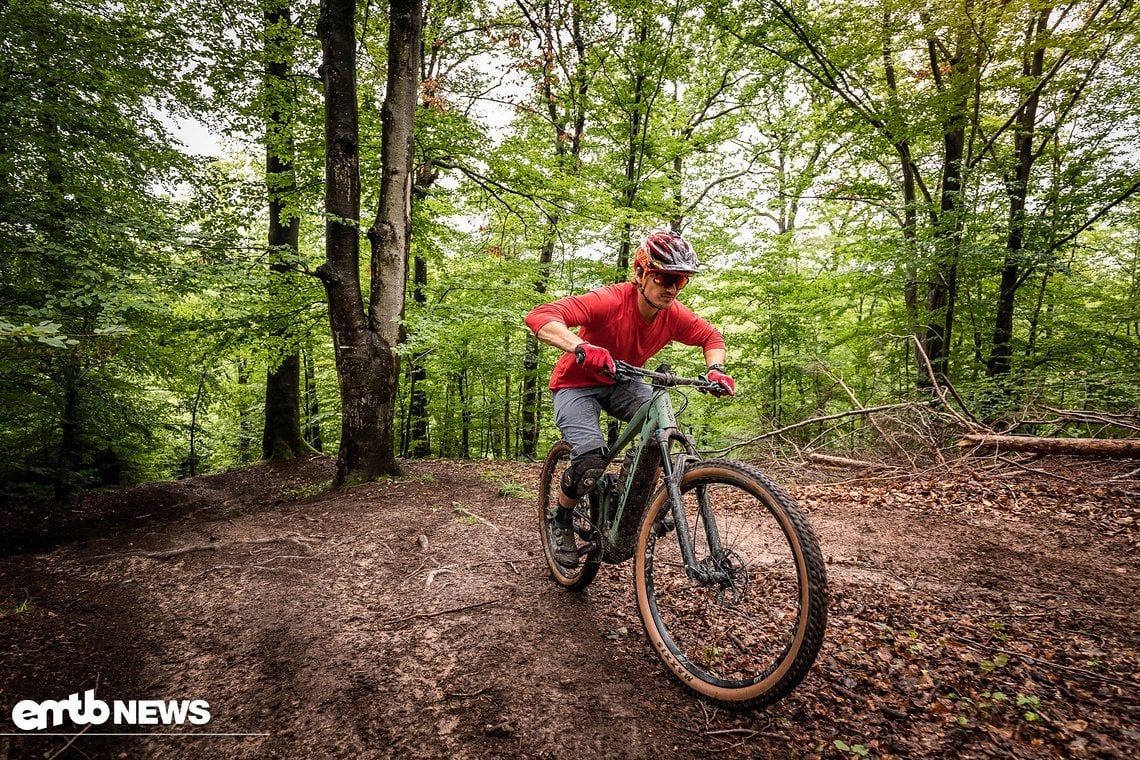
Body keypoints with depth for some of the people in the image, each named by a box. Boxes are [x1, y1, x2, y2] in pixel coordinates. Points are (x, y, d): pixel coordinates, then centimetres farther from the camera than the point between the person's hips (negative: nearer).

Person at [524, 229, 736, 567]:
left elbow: (711, 337, 5)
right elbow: (539, 317, -42)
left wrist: (716, 369, -16)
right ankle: (561, 523, 6)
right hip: (577, 384, -5)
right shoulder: (610, 300, -32)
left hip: (620, 383, 5)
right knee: (591, 460, -25)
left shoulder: (674, 314, -16)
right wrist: (581, 347, -59)